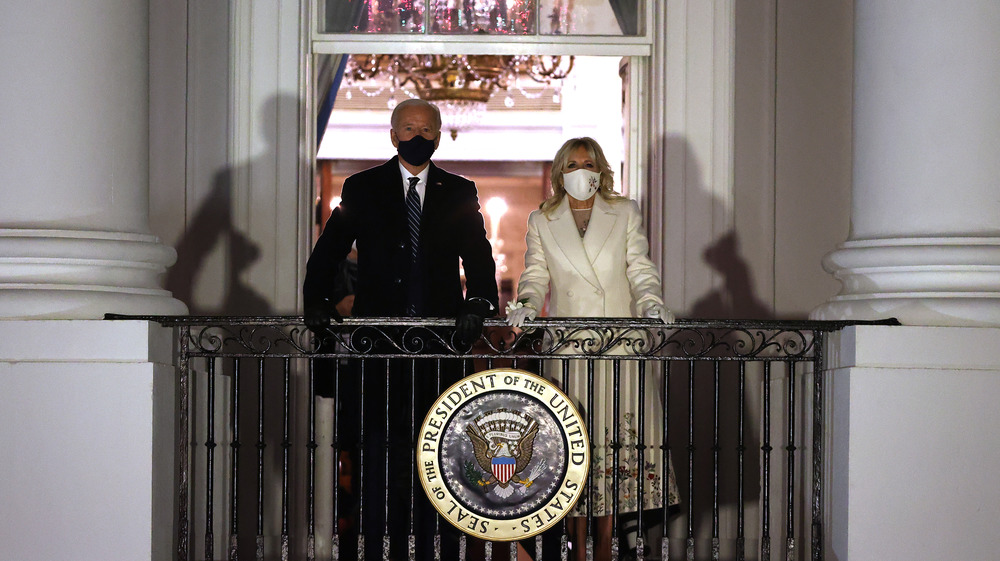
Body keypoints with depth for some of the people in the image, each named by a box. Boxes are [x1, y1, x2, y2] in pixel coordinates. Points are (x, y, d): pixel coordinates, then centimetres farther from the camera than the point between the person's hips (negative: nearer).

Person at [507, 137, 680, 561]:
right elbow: (536, 275, 9)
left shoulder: (625, 214, 12)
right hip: (567, 349, 0)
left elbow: (640, 270, 7)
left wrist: (651, 303, -10)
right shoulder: (541, 221, 13)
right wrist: (527, 303, -11)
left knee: (617, 438, -4)